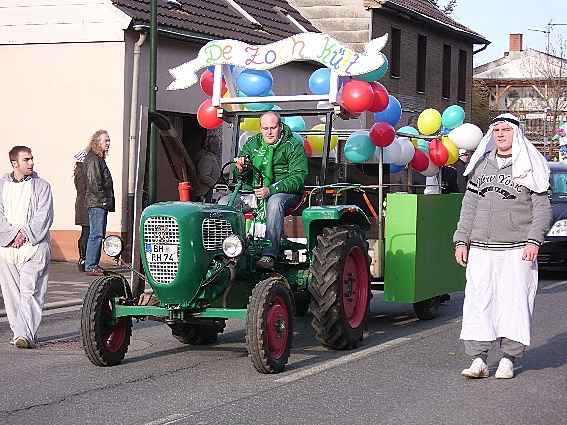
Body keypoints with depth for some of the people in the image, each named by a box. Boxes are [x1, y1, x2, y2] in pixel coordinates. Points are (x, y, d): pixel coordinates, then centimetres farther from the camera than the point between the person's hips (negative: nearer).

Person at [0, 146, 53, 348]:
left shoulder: (41, 186, 7)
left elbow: (44, 216, -2)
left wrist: (25, 233, -12)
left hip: (34, 246, -3)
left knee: (30, 290, -12)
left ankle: (25, 334, -19)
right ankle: (18, 332, 14)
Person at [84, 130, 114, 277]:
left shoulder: (99, 159, 19)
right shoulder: (94, 160, -12)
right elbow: (94, 182, -20)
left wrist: (109, 201, 16)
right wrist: (103, 199, -16)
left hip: (101, 204, 10)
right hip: (97, 203, -10)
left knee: (99, 234, 12)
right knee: (96, 235, -10)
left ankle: (94, 265, 16)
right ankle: (90, 266, -8)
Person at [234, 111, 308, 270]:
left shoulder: (294, 146, -2)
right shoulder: (252, 144, 12)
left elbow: (298, 178, -13)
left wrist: (271, 190, -27)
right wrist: (241, 169, -13)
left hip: (286, 193, -4)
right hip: (255, 191, 5)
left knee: (274, 201, -39)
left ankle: (269, 255, -45)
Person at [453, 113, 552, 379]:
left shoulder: (529, 167, 3)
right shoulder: (481, 165, 15)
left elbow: (542, 208, 1)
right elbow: (469, 206, 17)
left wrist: (534, 240, -11)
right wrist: (461, 240, 10)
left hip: (516, 250, -3)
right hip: (481, 249, 3)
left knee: (513, 303, -4)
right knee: (477, 302, -4)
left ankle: (508, 359, 5)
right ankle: (478, 360, -1)